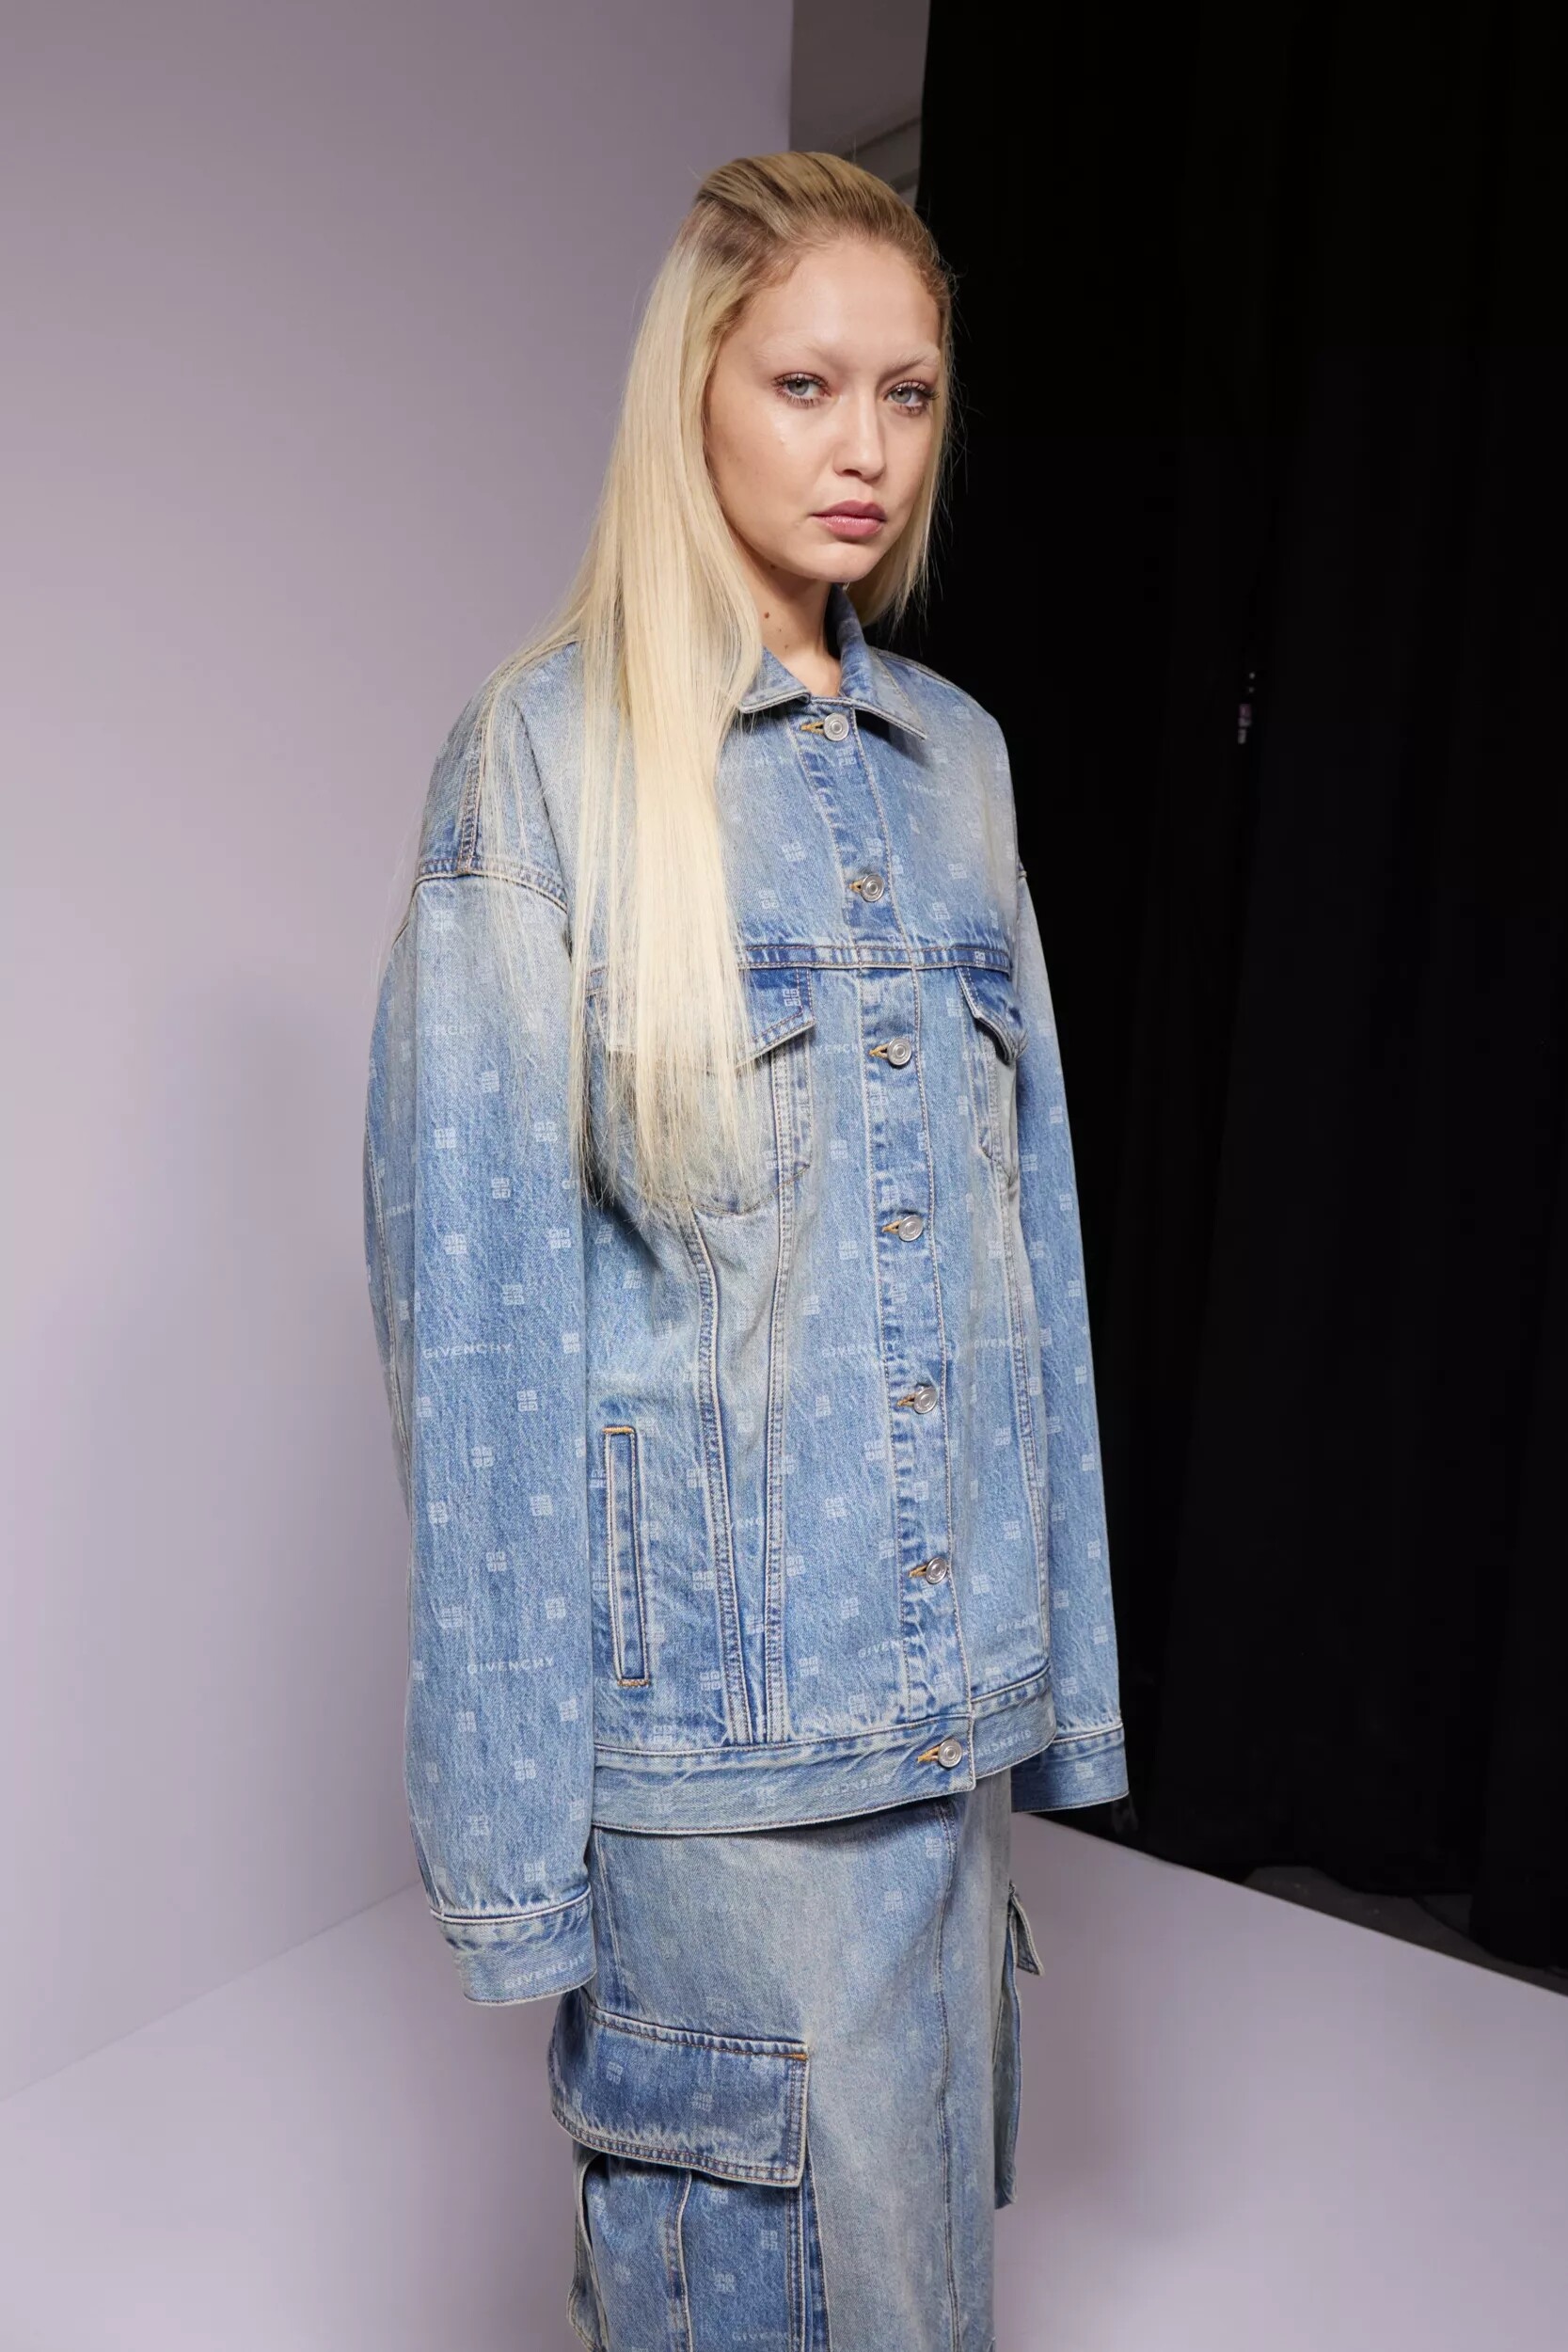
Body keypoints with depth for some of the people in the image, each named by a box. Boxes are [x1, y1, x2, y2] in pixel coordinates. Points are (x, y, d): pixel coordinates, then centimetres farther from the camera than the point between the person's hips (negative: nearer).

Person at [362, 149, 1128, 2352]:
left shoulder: (957, 752, 8)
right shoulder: (552, 744, -7)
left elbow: (1022, 1197, 11)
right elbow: (478, 1275, -9)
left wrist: (1054, 1635, 11)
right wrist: (507, 1805, -10)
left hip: (946, 1643, 5)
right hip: (709, 1654, -5)